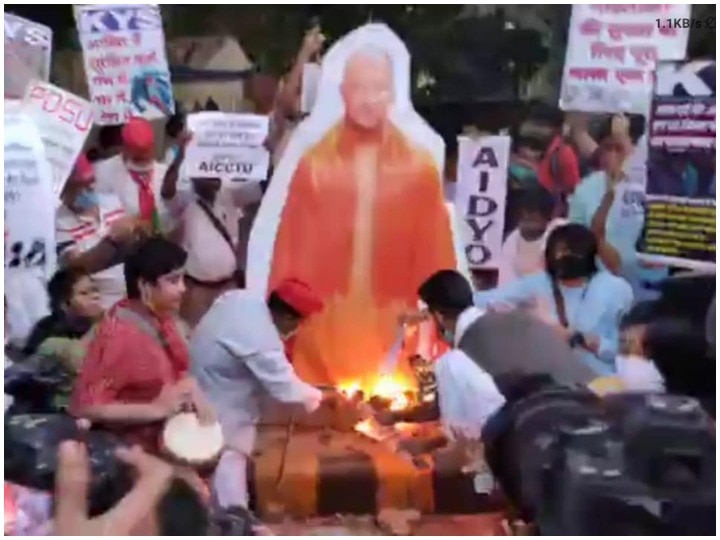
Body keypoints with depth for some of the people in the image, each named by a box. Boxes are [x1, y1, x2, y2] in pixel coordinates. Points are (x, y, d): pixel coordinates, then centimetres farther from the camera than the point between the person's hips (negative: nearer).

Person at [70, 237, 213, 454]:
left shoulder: (161, 318, -2)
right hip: (134, 451, -8)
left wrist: (190, 389, -8)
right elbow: (83, 407, -26)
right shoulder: (118, 336, -25)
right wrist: (155, 409, -26)